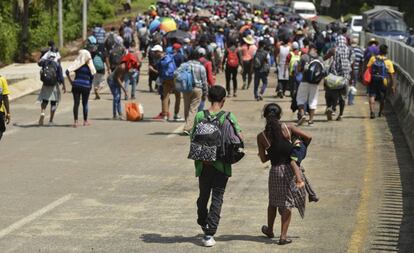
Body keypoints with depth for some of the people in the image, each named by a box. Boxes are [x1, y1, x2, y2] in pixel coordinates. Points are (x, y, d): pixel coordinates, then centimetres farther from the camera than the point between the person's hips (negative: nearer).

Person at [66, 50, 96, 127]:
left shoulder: (76, 64, -1)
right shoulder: (89, 66, -3)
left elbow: (67, 72, -10)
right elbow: (92, 75, -9)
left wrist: (71, 81, -1)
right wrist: (90, 85, 4)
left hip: (76, 85, 0)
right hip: (86, 86, 0)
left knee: (76, 103, 4)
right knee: (85, 104, 11)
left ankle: (75, 121, -1)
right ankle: (85, 121, 19)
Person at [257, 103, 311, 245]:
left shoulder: (261, 137, -4)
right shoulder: (287, 129, -7)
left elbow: (263, 159, -1)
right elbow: (308, 137, -6)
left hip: (275, 171, 1)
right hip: (290, 169, -1)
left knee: (273, 202, 22)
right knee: (287, 203, 7)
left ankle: (270, 230, 39)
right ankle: (283, 236, 4)